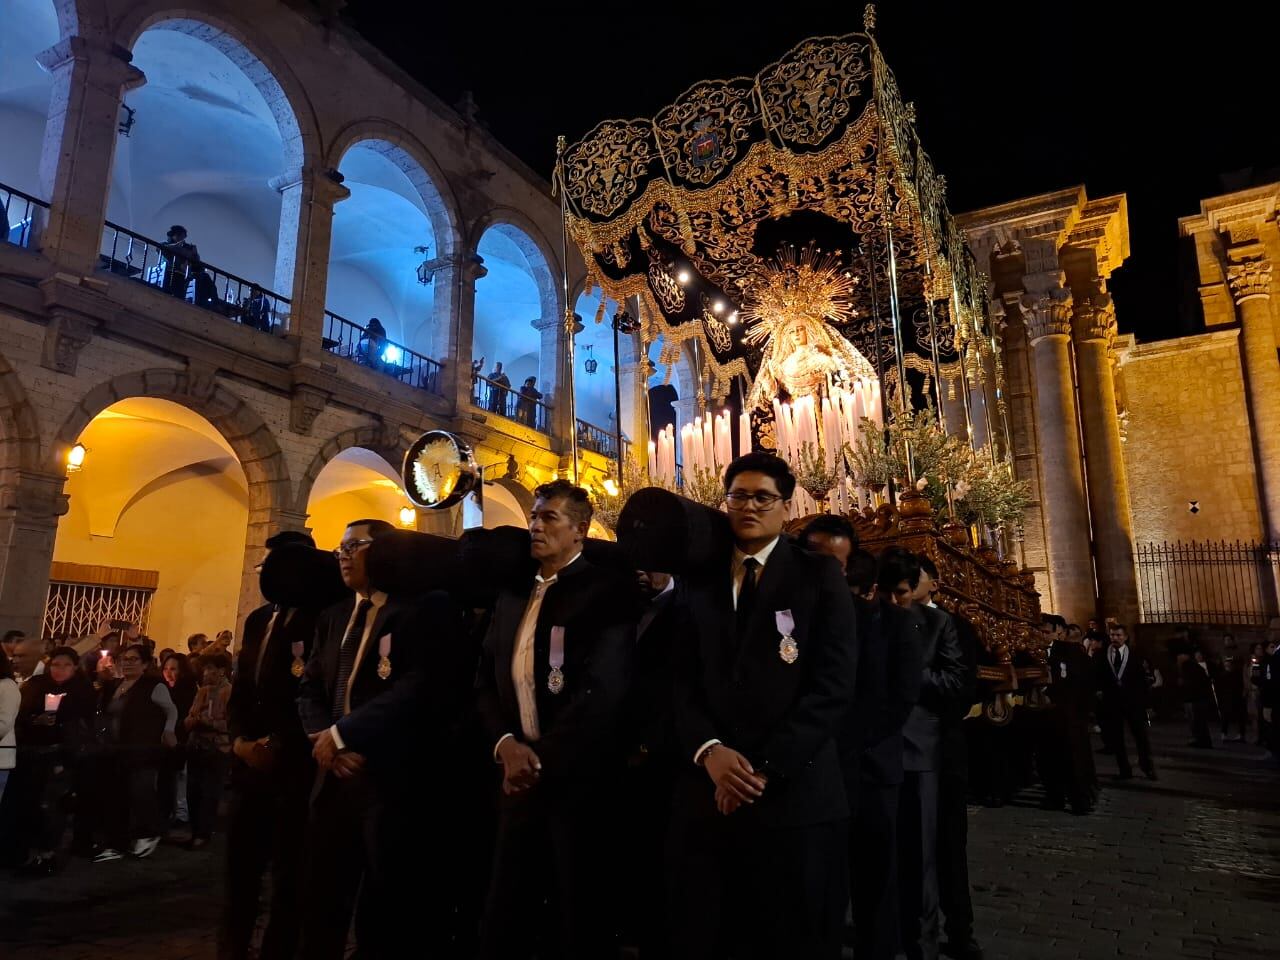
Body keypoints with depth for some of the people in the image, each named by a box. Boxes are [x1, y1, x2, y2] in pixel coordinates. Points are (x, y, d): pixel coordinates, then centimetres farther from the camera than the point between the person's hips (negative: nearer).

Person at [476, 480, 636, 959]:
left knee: (581, 918, 10)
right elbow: (486, 683, 10)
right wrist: (506, 744, -7)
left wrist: (543, 757, -16)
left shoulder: (603, 591, -9)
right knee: (503, 919, 13)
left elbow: (600, 689, -19)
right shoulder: (512, 598, 13)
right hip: (520, 777, 6)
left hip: (578, 780, -6)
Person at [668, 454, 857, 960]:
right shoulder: (701, 583, 12)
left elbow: (834, 685, -7)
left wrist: (765, 766, -13)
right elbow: (682, 681, 6)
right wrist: (709, 750, -12)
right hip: (707, 793, 3)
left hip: (795, 795, -3)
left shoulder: (819, 576, 1)